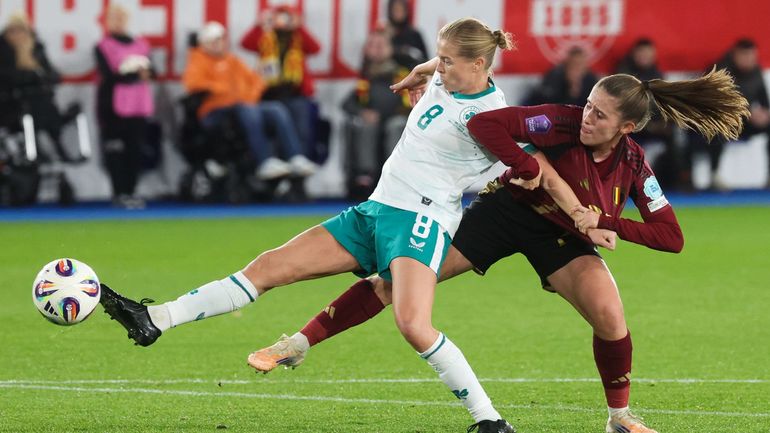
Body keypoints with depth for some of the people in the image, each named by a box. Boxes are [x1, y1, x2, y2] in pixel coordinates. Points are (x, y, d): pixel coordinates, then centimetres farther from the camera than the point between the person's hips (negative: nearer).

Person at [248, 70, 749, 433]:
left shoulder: (634, 166, -16)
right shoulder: (564, 123, -26)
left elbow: (671, 236, -14)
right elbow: (484, 124, -33)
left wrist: (608, 224, -24)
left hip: (562, 235, 2)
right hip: (507, 210, -2)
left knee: (610, 315, -22)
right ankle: (301, 342, 2)